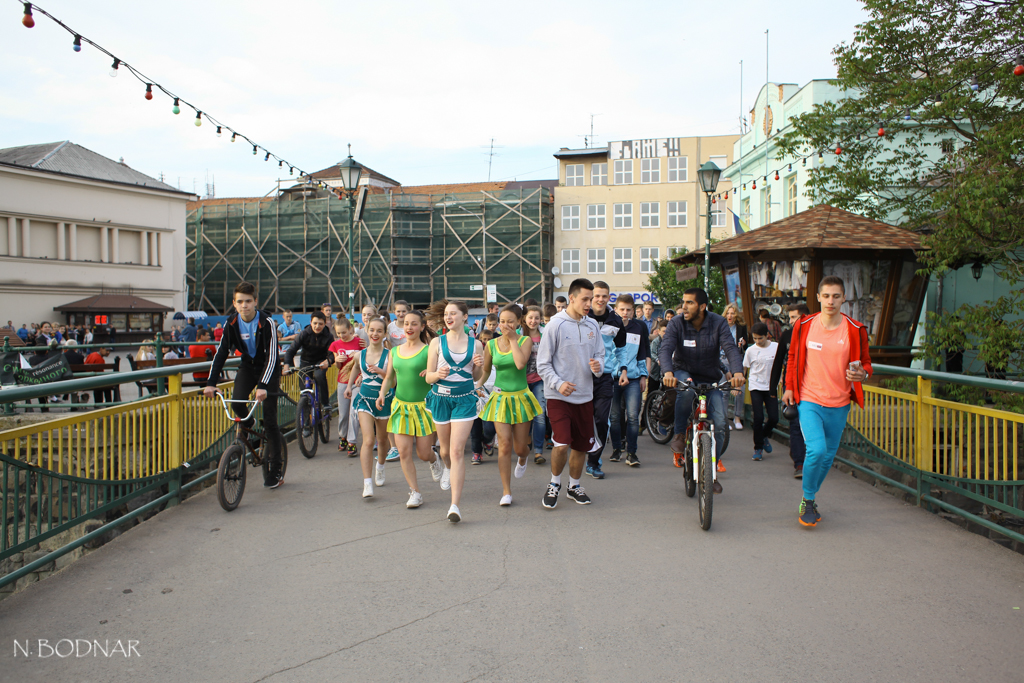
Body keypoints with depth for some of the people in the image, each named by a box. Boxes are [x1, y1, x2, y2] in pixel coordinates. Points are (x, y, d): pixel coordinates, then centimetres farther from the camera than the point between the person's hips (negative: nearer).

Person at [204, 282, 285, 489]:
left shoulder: (266, 322, -23)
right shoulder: (232, 323, -10)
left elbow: (271, 356, -30)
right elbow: (221, 353, -11)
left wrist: (263, 385, -42)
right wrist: (211, 383, -23)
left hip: (268, 368, -4)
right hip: (248, 366, 4)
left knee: (269, 420, -7)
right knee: (236, 402, -24)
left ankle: (274, 470, 3)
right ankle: (248, 427, 12)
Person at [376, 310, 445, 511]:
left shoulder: (429, 350, -6)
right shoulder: (394, 352, 9)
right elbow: (389, 379, 17)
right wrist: (382, 394, 0)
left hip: (423, 406, -4)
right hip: (401, 406, 4)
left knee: (423, 453, 0)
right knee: (404, 451, -3)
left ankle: (435, 460, 38)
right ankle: (415, 492, 10)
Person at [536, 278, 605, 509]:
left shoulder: (592, 325, 5)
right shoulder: (556, 325, -10)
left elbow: (600, 354, 14)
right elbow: (543, 363, -7)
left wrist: (598, 366, -9)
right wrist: (558, 384, -20)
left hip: (584, 395, 5)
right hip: (559, 397, -5)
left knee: (582, 445, 12)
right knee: (562, 444, -15)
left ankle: (574, 485, 33)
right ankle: (554, 483, 12)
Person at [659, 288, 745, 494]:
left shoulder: (718, 323, -11)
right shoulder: (676, 323, -13)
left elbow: (730, 348, -23)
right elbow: (665, 349, -26)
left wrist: (737, 372, -43)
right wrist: (668, 372, -47)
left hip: (710, 379, 2)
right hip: (683, 373, -2)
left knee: (719, 422, -10)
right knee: (686, 388, -38)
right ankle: (679, 435, -16)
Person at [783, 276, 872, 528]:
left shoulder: (855, 330, -3)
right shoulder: (804, 325, -3)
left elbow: (865, 362, 8)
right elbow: (793, 357, 11)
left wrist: (862, 374, -15)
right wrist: (789, 387, 11)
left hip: (839, 404, 2)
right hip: (809, 400, -2)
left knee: (829, 455, 12)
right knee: (816, 450, -18)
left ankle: (810, 499, 34)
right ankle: (807, 501, 4)